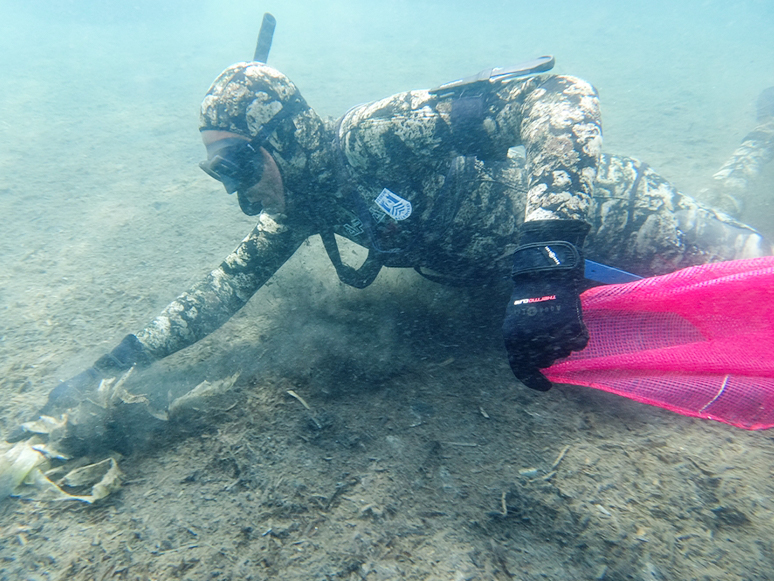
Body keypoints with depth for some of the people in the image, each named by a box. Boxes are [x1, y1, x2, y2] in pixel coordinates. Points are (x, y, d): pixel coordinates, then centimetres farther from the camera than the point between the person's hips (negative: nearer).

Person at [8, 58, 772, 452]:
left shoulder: (368, 138, -32)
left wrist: (548, 256, -52)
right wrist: (113, 365, -5)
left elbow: (556, 95, -39)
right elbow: (224, 288, -2)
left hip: (594, 205, -6)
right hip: (523, 261, 6)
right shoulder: (299, 206, -6)